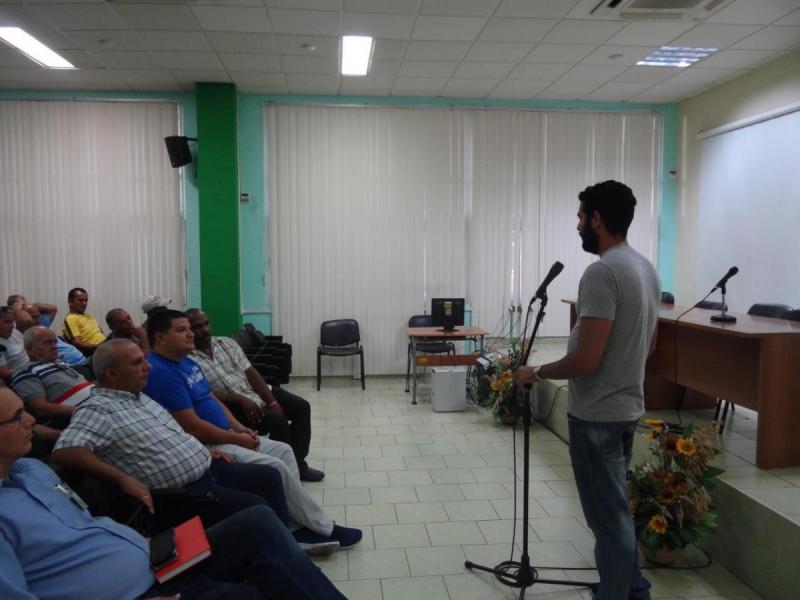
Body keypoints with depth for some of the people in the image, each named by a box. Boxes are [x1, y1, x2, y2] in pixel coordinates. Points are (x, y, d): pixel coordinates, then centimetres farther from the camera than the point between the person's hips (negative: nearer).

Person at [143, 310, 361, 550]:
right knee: (276, 467, -18)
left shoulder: (187, 363, 12)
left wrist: (239, 428, 4)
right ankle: (324, 529, -3)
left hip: (224, 437, 11)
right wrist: (236, 438, -13)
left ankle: (300, 525, 3)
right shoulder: (161, 372, -21)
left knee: (283, 450, 6)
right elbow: (193, 427, -24)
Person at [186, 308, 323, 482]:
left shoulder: (226, 343, 8)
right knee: (278, 421, -26)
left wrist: (272, 401, -9)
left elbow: (250, 372, 2)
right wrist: (239, 399, -26)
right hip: (231, 405, -7)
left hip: (254, 392, 7)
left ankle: (298, 464, 5)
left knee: (301, 407, -6)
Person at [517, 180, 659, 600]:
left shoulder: (602, 272, -23)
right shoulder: (646, 268, 8)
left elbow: (585, 360, -26)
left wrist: (536, 373, -11)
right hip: (627, 406, 10)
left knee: (609, 518, 4)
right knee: (617, 511, 24)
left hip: (597, 415, -10)